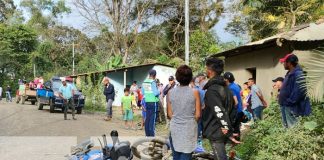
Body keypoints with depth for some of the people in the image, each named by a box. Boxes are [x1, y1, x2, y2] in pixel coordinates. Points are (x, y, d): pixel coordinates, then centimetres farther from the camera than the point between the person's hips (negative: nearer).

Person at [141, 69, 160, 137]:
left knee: (147, 118, 12)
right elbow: (155, 93, -18)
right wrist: (159, 92, 1)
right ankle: (152, 134, -2)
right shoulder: (153, 82, -13)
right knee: (152, 119, -3)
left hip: (147, 102, 7)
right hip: (153, 102, -7)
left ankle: (147, 134, 17)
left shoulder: (144, 82, 6)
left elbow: (142, 92, 14)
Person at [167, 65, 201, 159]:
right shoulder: (194, 92, -9)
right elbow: (198, 115, -6)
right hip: (189, 129, -2)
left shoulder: (171, 92, -2)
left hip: (175, 129, 2)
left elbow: (169, 114, 2)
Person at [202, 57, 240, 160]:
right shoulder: (225, 87, 10)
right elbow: (232, 109, 15)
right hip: (223, 132, 9)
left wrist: (229, 133, -24)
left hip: (216, 132, -9)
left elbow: (219, 112, -26)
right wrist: (228, 128, 18)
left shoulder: (212, 89, -18)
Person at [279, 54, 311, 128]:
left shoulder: (298, 74, -17)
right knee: (287, 127, 18)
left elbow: (299, 92, -25)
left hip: (292, 108, -10)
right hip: (285, 106, 10)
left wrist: (289, 102, -20)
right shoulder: (289, 74, 14)